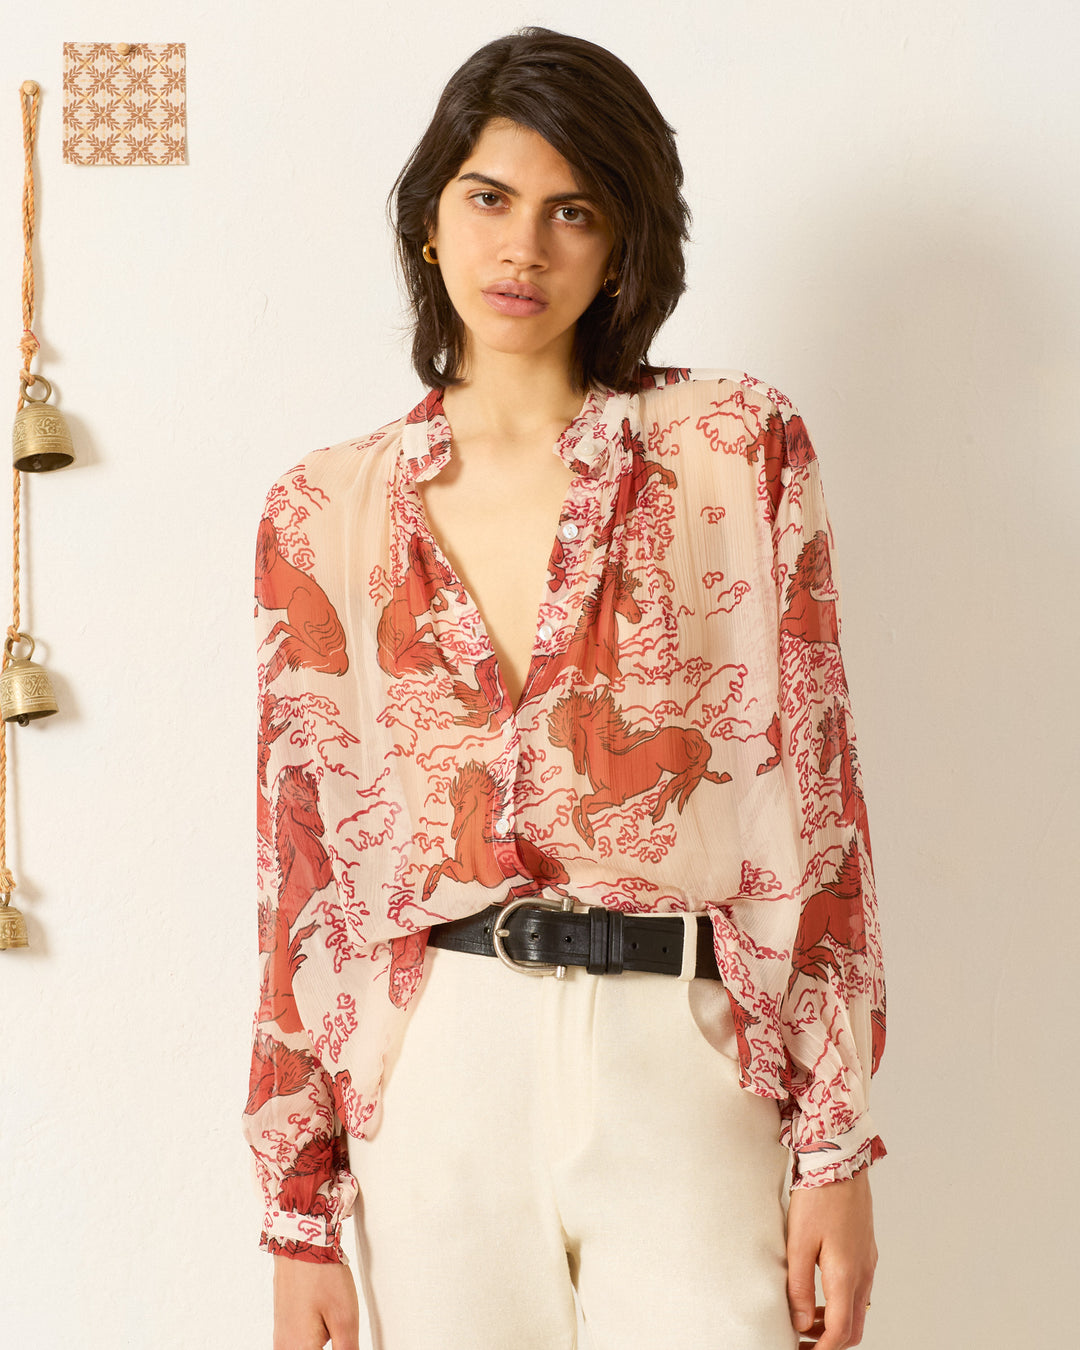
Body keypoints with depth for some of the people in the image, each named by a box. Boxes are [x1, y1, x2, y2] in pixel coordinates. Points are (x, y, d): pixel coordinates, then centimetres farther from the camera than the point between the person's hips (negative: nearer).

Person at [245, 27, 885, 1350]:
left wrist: (835, 1146, -5)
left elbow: (808, 792, -1)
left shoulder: (737, 449, 1)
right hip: (434, 1077, 1)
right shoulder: (323, 515, 5)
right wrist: (299, 1214, 4)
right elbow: (302, 863, 5)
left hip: (682, 1064, -1)